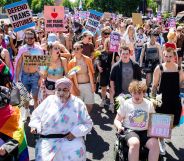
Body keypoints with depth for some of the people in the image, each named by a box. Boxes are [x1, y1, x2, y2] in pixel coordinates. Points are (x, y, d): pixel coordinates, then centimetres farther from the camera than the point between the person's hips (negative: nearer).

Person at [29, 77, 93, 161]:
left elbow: (88, 123, 7)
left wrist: (75, 132, -9)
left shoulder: (77, 103, 4)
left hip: (71, 138, -1)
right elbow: (36, 114, 19)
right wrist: (35, 126, -2)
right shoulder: (49, 100, 9)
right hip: (48, 140, 2)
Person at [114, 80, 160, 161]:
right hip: (130, 130, -2)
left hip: (146, 131, 2)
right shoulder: (125, 104, 4)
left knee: (155, 144, -29)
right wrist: (119, 126, -14)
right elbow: (117, 120, 8)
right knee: (135, 143, -36)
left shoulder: (149, 104, 10)